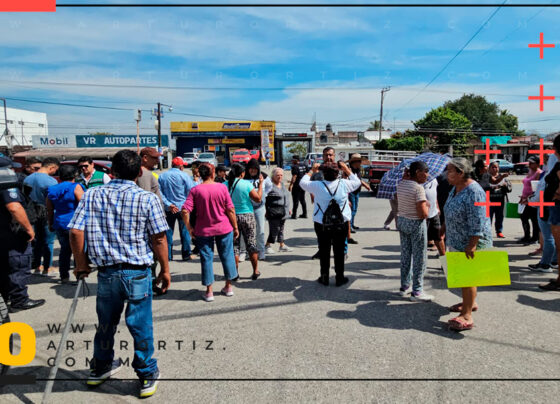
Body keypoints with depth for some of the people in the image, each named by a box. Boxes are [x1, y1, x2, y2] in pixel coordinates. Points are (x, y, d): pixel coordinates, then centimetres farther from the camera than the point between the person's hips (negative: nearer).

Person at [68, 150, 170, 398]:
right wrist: (165, 270, 3)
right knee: (141, 325, 9)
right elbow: (159, 239, -8)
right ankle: (147, 376, 24)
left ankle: (100, 368, 42)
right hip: (137, 272, -3)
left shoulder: (92, 196, 0)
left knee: (106, 323, 22)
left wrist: (81, 264, 10)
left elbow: (76, 232, -3)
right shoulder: (147, 198, -9)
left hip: (106, 272, 3)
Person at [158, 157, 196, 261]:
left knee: (168, 232, 9)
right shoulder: (184, 175, -8)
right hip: (182, 207, -3)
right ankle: (186, 254, 11)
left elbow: (160, 193, -1)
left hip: (169, 209, 3)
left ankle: (168, 255, 12)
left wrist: (168, 204, -5)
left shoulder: (162, 176, 3)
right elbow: (191, 190, -10)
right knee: (184, 231, 6)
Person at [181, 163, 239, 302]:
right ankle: (228, 287, 26)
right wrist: (235, 227, 4)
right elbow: (230, 210, -6)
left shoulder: (195, 190, -7)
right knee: (227, 256, 15)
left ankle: (209, 291, 13)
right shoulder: (222, 187, -7)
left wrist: (189, 228, -1)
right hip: (224, 228, 1)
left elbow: (185, 211, -13)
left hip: (203, 230, 0)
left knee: (206, 259, 9)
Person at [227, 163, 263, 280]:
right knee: (251, 244, 9)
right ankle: (255, 271, 17)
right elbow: (258, 198, -5)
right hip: (247, 216, -2)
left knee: (234, 245, 9)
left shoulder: (225, 185, -3)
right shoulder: (247, 184, -10)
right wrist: (260, 184, 4)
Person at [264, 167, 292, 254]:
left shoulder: (282, 185, 15)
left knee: (281, 229, 15)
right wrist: (266, 210, -20)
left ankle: (282, 245, 24)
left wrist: (288, 208, 23)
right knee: (274, 229, -9)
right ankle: (268, 246, 1)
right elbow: (264, 198, -15)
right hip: (274, 212, -8)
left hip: (283, 212, 8)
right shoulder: (270, 184, -12)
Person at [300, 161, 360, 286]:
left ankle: (324, 277, 20)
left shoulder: (317, 186, -11)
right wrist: (346, 170, 17)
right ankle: (340, 278, 20)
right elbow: (357, 182, 13)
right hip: (341, 224, 1)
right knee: (339, 251, 11)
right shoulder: (344, 184, -8)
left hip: (322, 225, 0)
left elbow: (303, 182, 8)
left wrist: (312, 171, 19)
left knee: (324, 251, 11)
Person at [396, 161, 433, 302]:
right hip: (416, 224, -8)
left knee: (405, 254, 17)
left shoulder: (401, 184, 2)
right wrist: (427, 206, -2)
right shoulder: (418, 188, -21)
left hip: (402, 221, 8)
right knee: (419, 258, 3)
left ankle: (405, 286, 27)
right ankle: (416, 291, 10)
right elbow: (423, 214, -25)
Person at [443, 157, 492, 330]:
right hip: (457, 241, 9)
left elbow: (477, 222, -26)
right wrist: (444, 229, 25)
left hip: (471, 242, -9)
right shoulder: (455, 188, 9)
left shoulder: (474, 192, -22)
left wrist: (472, 245, -27)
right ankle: (469, 303, 36)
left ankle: (467, 316, -1)